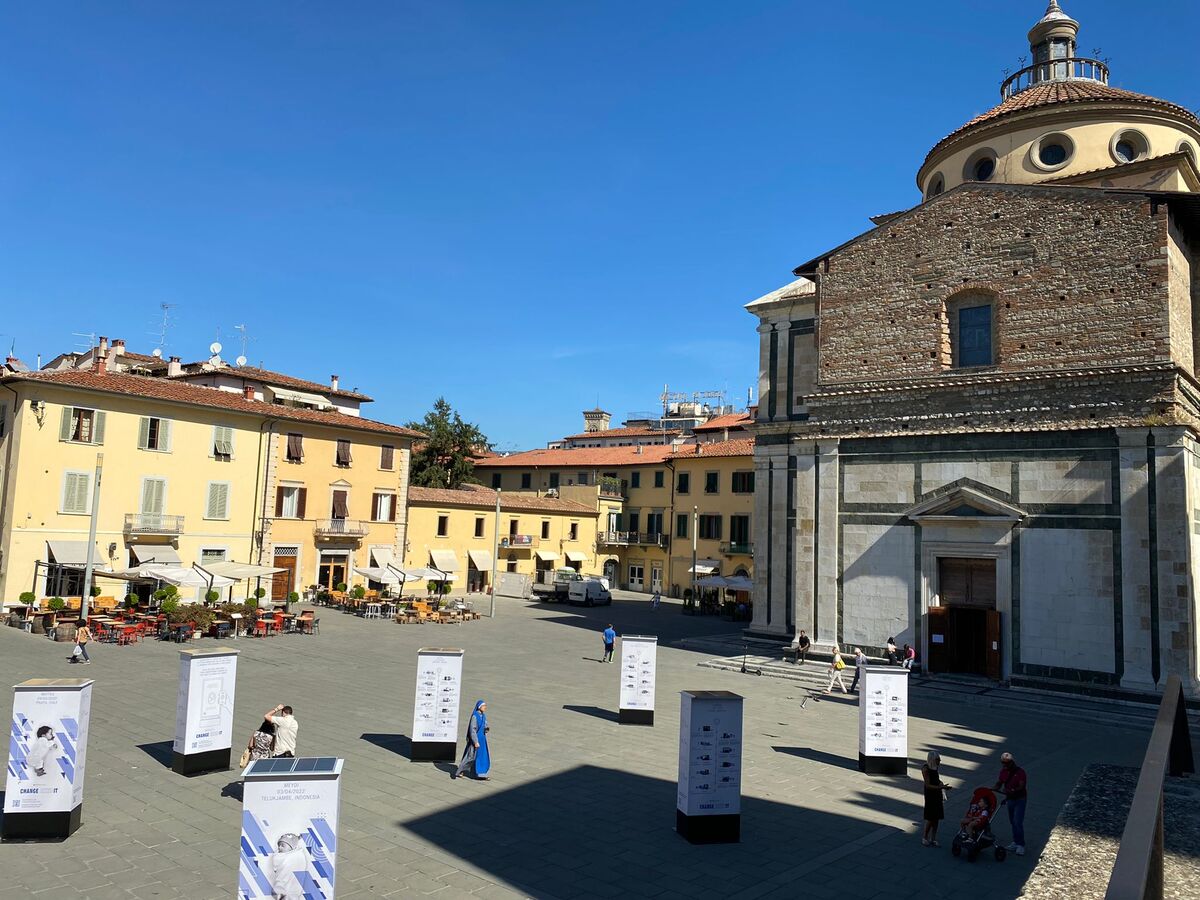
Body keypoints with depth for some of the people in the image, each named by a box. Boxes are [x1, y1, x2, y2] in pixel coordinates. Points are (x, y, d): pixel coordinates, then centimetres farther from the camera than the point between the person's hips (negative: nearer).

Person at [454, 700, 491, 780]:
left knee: (484, 756, 5)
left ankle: (482, 775, 11)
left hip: (482, 738, 8)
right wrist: (476, 742, -22)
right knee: (470, 756, 2)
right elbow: (472, 729, -20)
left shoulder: (483, 715, 6)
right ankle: (459, 771, 19)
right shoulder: (474, 716, -18)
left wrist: (487, 729, -9)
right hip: (475, 738, -8)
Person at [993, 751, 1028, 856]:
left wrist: (1012, 791, -36)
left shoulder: (1020, 772, -17)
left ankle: (1021, 845, -3)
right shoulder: (1003, 772, 1)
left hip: (1019, 800, -6)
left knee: (1018, 822, -11)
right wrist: (993, 789, -15)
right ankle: (1016, 842, 24)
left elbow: (1022, 787, -23)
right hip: (1009, 799, 6)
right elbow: (999, 783, 5)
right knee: (1012, 822, 13)